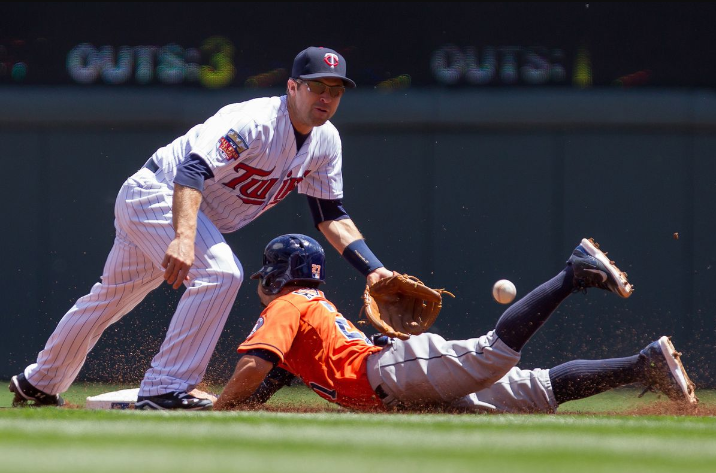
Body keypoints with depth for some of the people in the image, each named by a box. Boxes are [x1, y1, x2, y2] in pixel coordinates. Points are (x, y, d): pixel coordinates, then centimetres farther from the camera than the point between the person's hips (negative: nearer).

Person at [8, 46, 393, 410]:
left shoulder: (325, 141, -2)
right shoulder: (256, 122, -29)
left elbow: (331, 216, 5)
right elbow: (193, 170, -40)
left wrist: (373, 269, -8)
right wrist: (184, 239, -54)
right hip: (153, 191, -9)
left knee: (113, 296, 21)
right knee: (219, 271, -28)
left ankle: (38, 384, 38)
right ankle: (164, 389, -25)